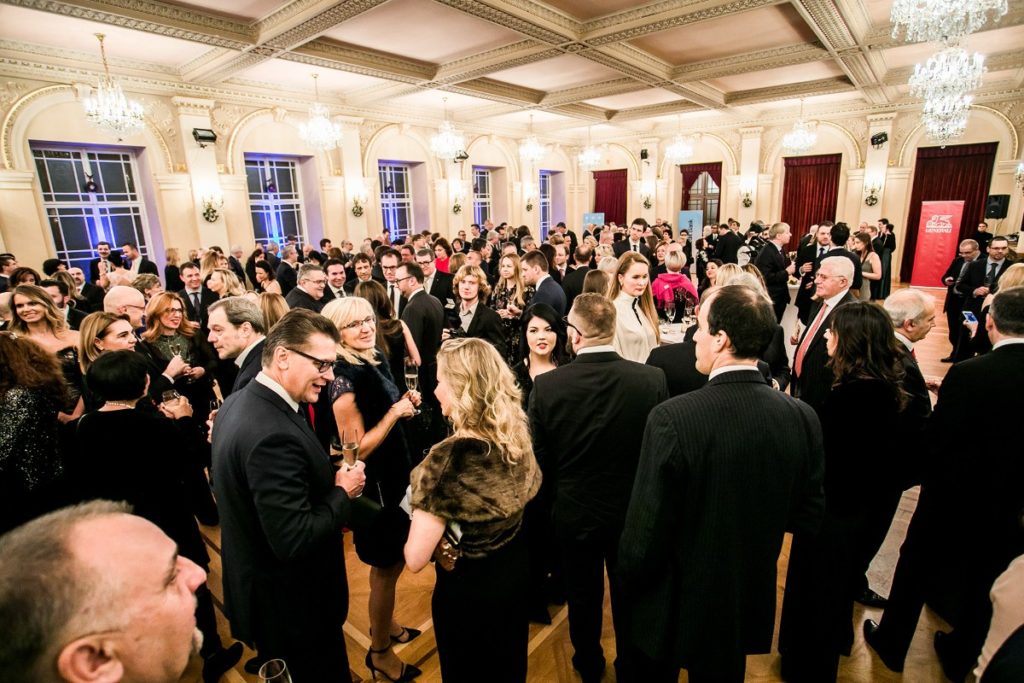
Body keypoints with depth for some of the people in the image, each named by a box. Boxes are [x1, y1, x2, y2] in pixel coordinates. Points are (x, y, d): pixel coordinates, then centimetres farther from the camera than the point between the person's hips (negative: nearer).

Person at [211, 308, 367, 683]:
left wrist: (327, 482, 2)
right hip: (292, 607, -9)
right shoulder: (273, 435, -34)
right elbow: (293, 540, -33)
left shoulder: (239, 402, -3)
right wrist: (343, 493, -18)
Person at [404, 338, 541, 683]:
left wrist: (421, 518, -10)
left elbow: (415, 559, -29)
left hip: (467, 589, -6)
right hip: (514, 571, 6)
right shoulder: (516, 435, -13)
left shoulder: (448, 458, -32)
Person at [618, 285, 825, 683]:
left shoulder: (672, 419, -31)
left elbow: (645, 532, -22)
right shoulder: (803, 418, -15)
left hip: (672, 608, -4)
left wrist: (627, 584, -4)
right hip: (748, 603, 4)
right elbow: (807, 518, -3)